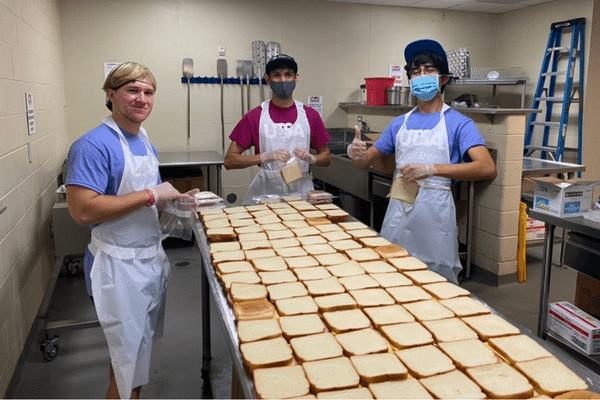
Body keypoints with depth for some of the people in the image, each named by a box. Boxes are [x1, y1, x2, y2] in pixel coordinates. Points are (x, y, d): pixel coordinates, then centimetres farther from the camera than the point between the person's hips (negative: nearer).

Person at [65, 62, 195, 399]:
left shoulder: (146, 141, 9)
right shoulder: (95, 144, -18)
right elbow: (83, 211, -27)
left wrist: (174, 200, 0)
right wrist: (151, 196, -24)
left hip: (152, 257, 9)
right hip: (119, 265, -8)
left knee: (141, 347, 23)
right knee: (129, 357, 4)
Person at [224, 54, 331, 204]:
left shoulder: (310, 115, 7)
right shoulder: (254, 117, 2)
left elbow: (326, 157, 15)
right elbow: (229, 161, -2)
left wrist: (310, 158, -7)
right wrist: (266, 157, -15)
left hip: (301, 191, 1)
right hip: (264, 192, -1)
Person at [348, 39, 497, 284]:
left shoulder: (457, 123, -1)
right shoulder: (400, 123, 13)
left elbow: (488, 169, -15)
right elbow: (368, 160, 16)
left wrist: (431, 168, -22)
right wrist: (356, 154, -9)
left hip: (434, 212, -4)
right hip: (398, 210, 4)